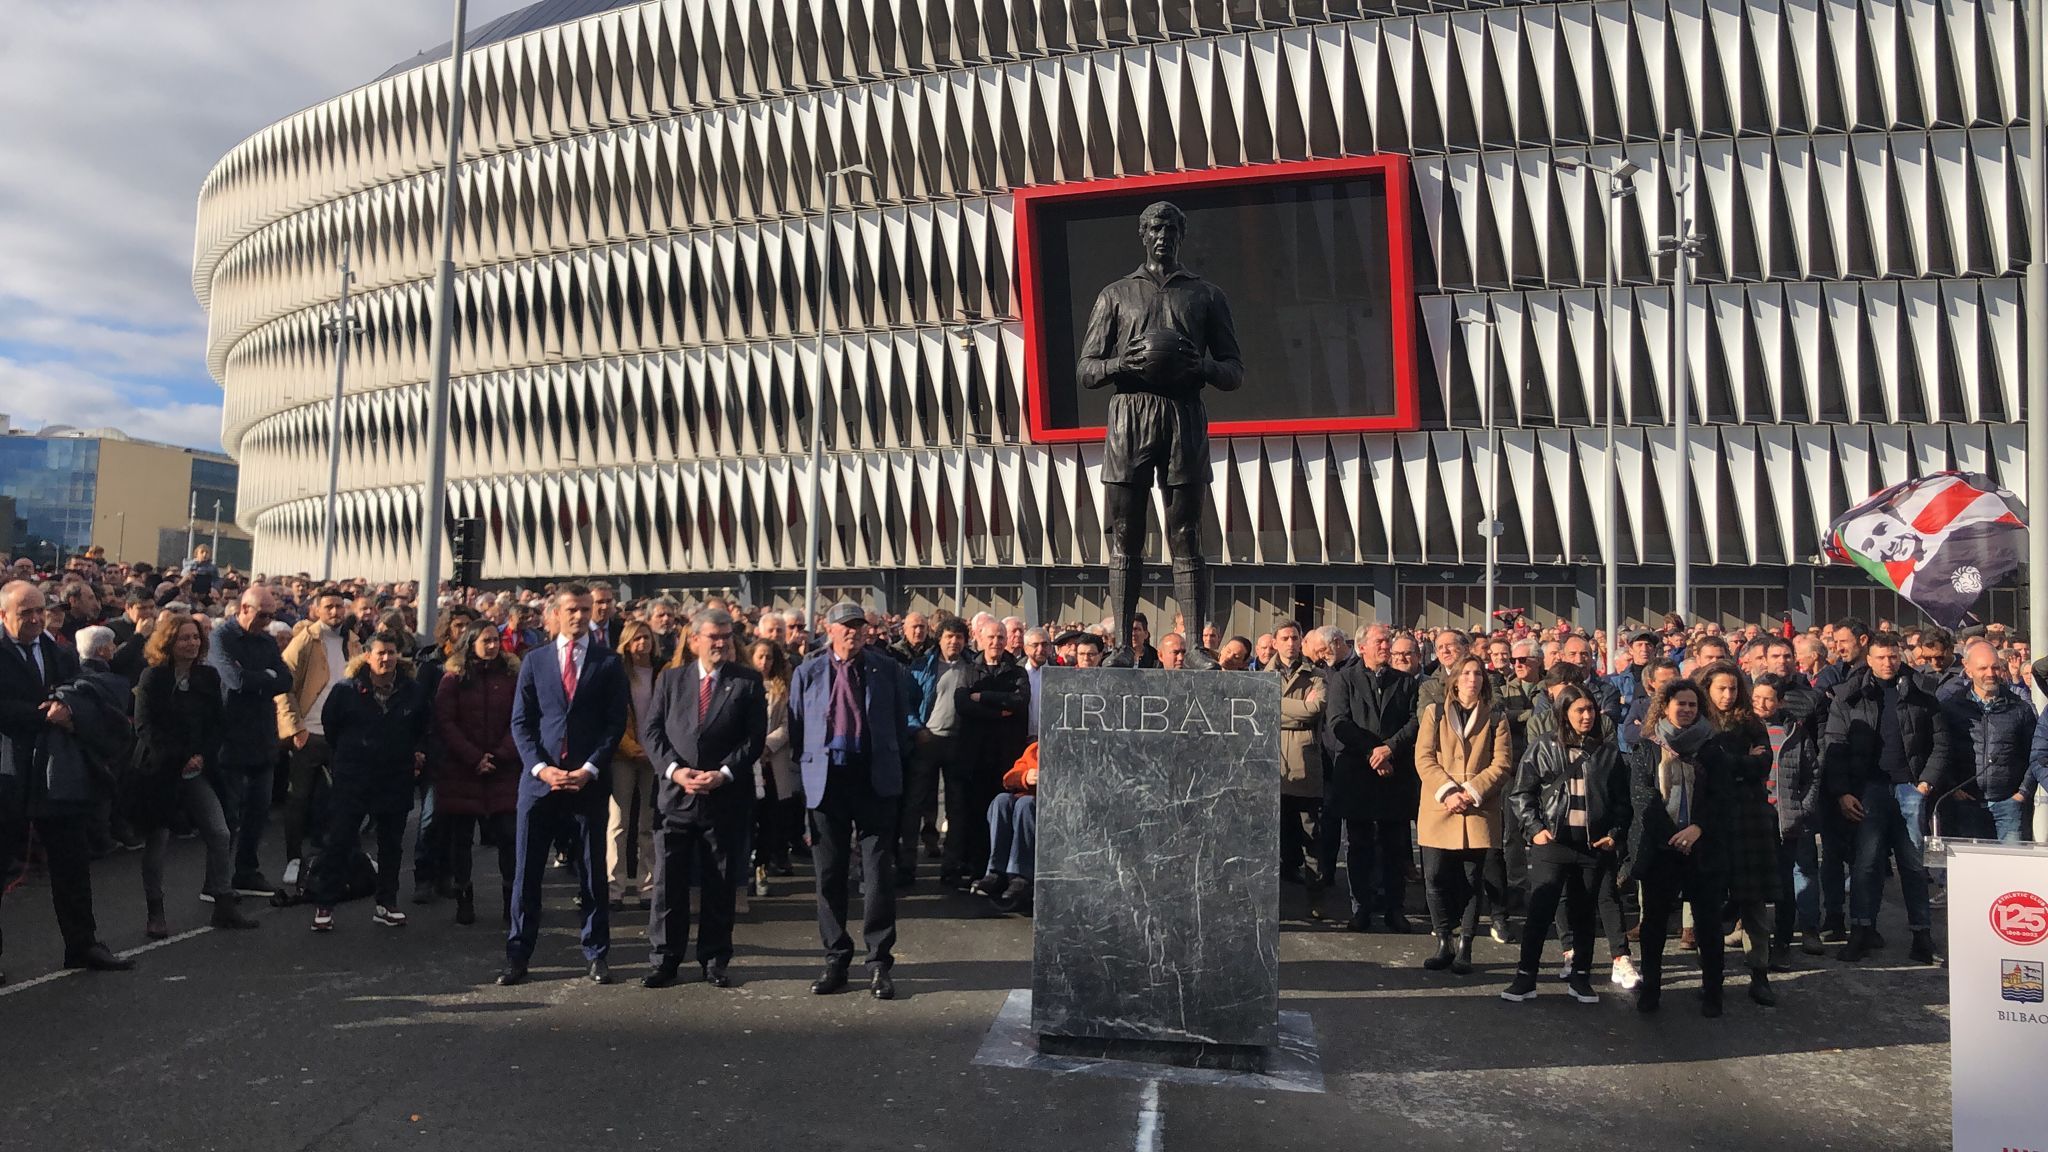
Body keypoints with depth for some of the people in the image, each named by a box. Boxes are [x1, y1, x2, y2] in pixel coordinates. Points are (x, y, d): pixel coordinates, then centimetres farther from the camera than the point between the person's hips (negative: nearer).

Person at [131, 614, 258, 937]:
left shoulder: (208, 677, 6)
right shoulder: (153, 677, -5)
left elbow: (215, 724, 8)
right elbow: (145, 726, -8)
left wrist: (202, 756, -8)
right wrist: (178, 760, -13)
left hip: (195, 769, 4)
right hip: (159, 769, -4)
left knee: (219, 833, -3)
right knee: (156, 840, 2)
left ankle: (224, 906, 5)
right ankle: (154, 913, 14)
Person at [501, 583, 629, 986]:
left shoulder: (609, 663, 4)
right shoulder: (534, 661, 8)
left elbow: (616, 723, 1)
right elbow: (520, 722, 5)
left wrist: (590, 770, -10)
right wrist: (541, 768, -8)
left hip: (589, 782, -1)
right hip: (539, 779, 1)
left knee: (593, 872, 6)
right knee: (526, 871, 5)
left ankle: (596, 953, 15)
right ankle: (518, 954, 15)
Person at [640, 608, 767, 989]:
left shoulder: (748, 682, 2)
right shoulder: (670, 679, 8)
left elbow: (755, 737, -2)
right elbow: (650, 729, 4)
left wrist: (724, 773, -14)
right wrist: (674, 769, -10)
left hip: (726, 798, -1)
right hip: (675, 796, 1)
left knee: (721, 885, 8)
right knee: (668, 882, 4)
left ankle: (715, 960, 19)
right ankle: (663, 958, 16)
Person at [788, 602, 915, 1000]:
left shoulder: (888, 671, 6)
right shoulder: (807, 673, 8)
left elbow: (901, 724, 12)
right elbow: (796, 729, 12)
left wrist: (891, 766, 10)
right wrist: (809, 767, 6)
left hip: (875, 780, -1)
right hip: (826, 780, 1)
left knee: (879, 873, -1)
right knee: (829, 874, 7)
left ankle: (879, 962, 9)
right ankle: (835, 959, 19)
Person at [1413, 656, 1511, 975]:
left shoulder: (1496, 719, 9)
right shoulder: (1434, 713, 9)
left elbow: (1501, 765, 0)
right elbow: (1424, 759, 0)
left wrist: (1471, 793, -13)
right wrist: (1448, 792, -13)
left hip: (1478, 812, 0)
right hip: (1438, 809, 0)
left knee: (1471, 881, 3)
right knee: (1435, 877, -2)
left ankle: (1464, 948, 12)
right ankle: (1444, 943, 12)